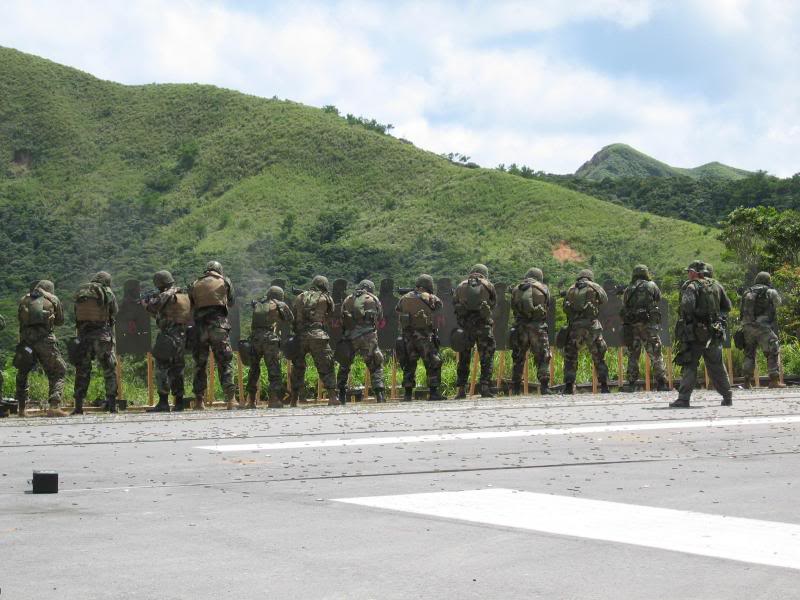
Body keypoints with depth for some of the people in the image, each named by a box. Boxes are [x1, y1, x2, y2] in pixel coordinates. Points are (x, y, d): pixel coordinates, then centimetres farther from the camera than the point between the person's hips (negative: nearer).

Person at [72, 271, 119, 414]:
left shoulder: (80, 292, 7)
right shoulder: (106, 292, -4)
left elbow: (76, 313, 10)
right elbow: (115, 311, 4)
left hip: (83, 334, 3)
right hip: (103, 335, -3)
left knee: (82, 370, 8)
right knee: (110, 369, 8)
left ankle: (78, 406, 4)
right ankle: (112, 404, 6)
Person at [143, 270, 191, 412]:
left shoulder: (167, 295, -10)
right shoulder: (185, 295, 15)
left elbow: (152, 307, -15)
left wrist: (147, 302, 5)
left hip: (169, 335, -8)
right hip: (182, 336, 8)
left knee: (161, 368, -4)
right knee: (176, 370, 15)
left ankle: (163, 403, -9)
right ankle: (179, 402, 15)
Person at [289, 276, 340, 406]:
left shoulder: (300, 297, 13)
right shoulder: (325, 299, 5)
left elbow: (293, 316, 13)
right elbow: (330, 314, 15)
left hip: (300, 336, 3)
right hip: (318, 335, -3)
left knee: (298, 367, 12)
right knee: (326, 367, 2)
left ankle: (294, 399, 11)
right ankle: (332, 397, -5)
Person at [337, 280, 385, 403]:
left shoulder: (347, 300, 12)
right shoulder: (374, 300, 8)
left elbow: (341, 320, 12)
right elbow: (380, 319, 15)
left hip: (350, 338, 2)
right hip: (368, 337, -2)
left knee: (344, 366, 15)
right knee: (376, 366, 7)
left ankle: (341, 395, 14)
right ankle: (380, 395, -4)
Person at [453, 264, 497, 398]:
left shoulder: (460, 287, 9)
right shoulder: (488, 286, 4)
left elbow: (454, 305, 9)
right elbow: (494, 304, 11)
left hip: (465, 326, 2)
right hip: (483, 325, -2)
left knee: (464, 359, 10)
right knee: (486, 359, 4)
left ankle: (461, 389, 6)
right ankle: (485, 388, -4)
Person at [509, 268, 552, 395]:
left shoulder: (516, 290, 8)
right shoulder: (543, 288, 2)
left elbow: (513, 309, 11)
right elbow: (547, 305, 11)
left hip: (520, 327, 2)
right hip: (538, 327, -2)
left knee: (518, 358, 12)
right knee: (543, 358, 2)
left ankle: (516, 389, 13)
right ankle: (544, 387, -8)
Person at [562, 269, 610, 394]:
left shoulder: (571, 290, 11)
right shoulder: (595, 287, 5)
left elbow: (565, 308, 10)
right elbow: (605, 299, 18)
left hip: (574, 326, 1)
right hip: (591, 325, -1)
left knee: (570, 357, 10)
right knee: (599, 357, 9)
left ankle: (569, 387, 2)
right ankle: (604, 386, 6)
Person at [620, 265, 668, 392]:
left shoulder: (628, 290, 8)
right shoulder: (651, 286, 0)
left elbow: (624, 306, 9)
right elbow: (658, 299, 13)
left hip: (632, 325, 3)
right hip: (649, 324, -3)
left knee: (633, 355, 10)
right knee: (656, 355, 1)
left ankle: (631, 383, 7)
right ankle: (662, 383, -2)